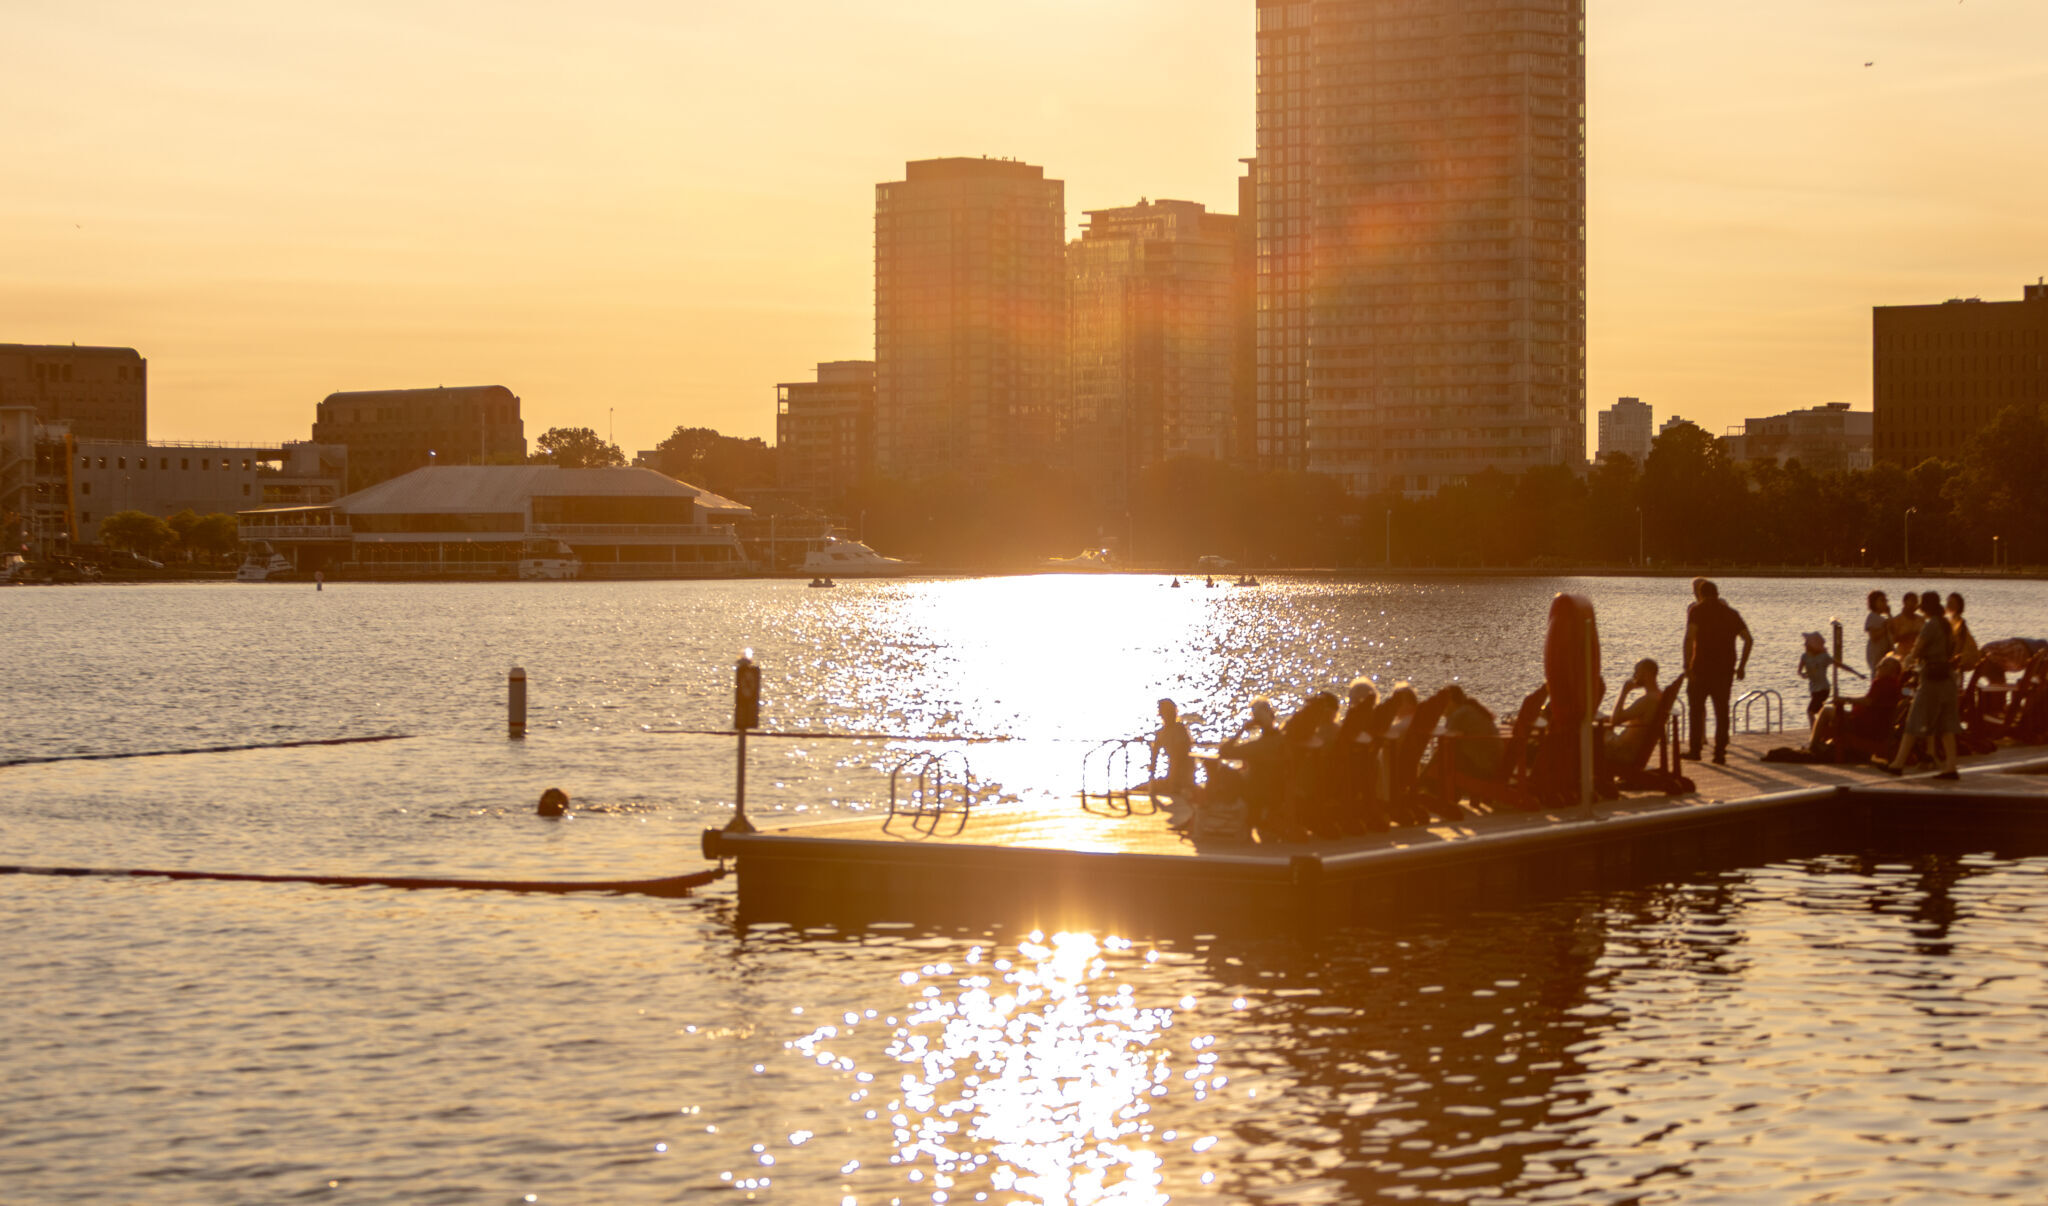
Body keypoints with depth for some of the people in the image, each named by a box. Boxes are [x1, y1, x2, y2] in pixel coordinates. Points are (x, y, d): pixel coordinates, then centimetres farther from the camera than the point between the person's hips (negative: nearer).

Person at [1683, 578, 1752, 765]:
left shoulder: (1697, 610, -2)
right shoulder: (1731, 613, 11)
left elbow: (1690, 638, -15)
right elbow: (1749, 640, 6)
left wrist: (1687, 665, -16)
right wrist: (1741, 666, 9)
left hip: (1701, 667, -3)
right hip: (1725, 669, 3)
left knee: (1696, 708, 11)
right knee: (1722, 711, 6)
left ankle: (1695, 749, 13)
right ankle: (1720, 752, 2)